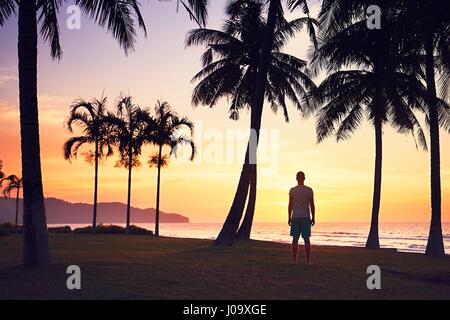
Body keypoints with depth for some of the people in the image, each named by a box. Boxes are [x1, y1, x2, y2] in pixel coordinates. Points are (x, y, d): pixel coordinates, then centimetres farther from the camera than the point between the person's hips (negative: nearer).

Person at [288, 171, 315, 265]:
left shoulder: (292, 190, -3)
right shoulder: (309, 190, -3)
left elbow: (290, 205, -3)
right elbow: (312, 205, -2)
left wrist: (289, 218, 3)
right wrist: (313, 218, 5)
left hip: (295, 217, 0)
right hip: (306, 217, 0)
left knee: (295, 239, 4)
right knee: (306, 239, 4)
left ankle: (294, 260, 3)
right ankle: (308, 261, 2)